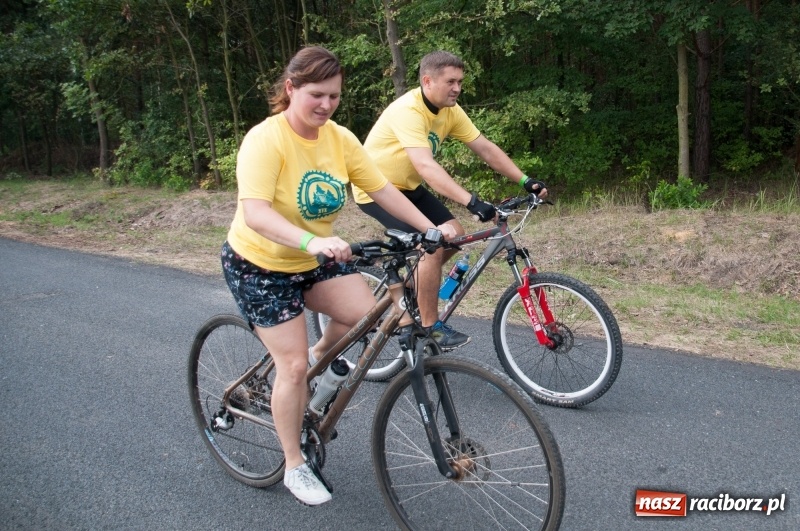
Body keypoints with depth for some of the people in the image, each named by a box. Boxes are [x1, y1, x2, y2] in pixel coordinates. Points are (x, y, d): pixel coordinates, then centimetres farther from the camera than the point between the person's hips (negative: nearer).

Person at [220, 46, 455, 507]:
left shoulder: (340, 138, -8)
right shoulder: (266, 140, -26)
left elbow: (383, 189, -8)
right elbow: (255, 213, -38)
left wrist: (430, 228, -18)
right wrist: (312, 241, -54)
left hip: (316, 261, 5)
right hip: (261, 265, -5)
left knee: (369, 315, -16)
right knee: (294, 366, -6)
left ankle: (320, 355, 18)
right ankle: (295, 467, 16)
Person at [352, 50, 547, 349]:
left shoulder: (450, 111, -4)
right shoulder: (408, 111, -29)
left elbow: (486, 148, -4)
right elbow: (426, 166, -41)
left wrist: (525, 181, -13)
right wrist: (471, 202, -49)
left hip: (407, 186, 8)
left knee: (455, 235, -1)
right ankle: (430, 328, -6)